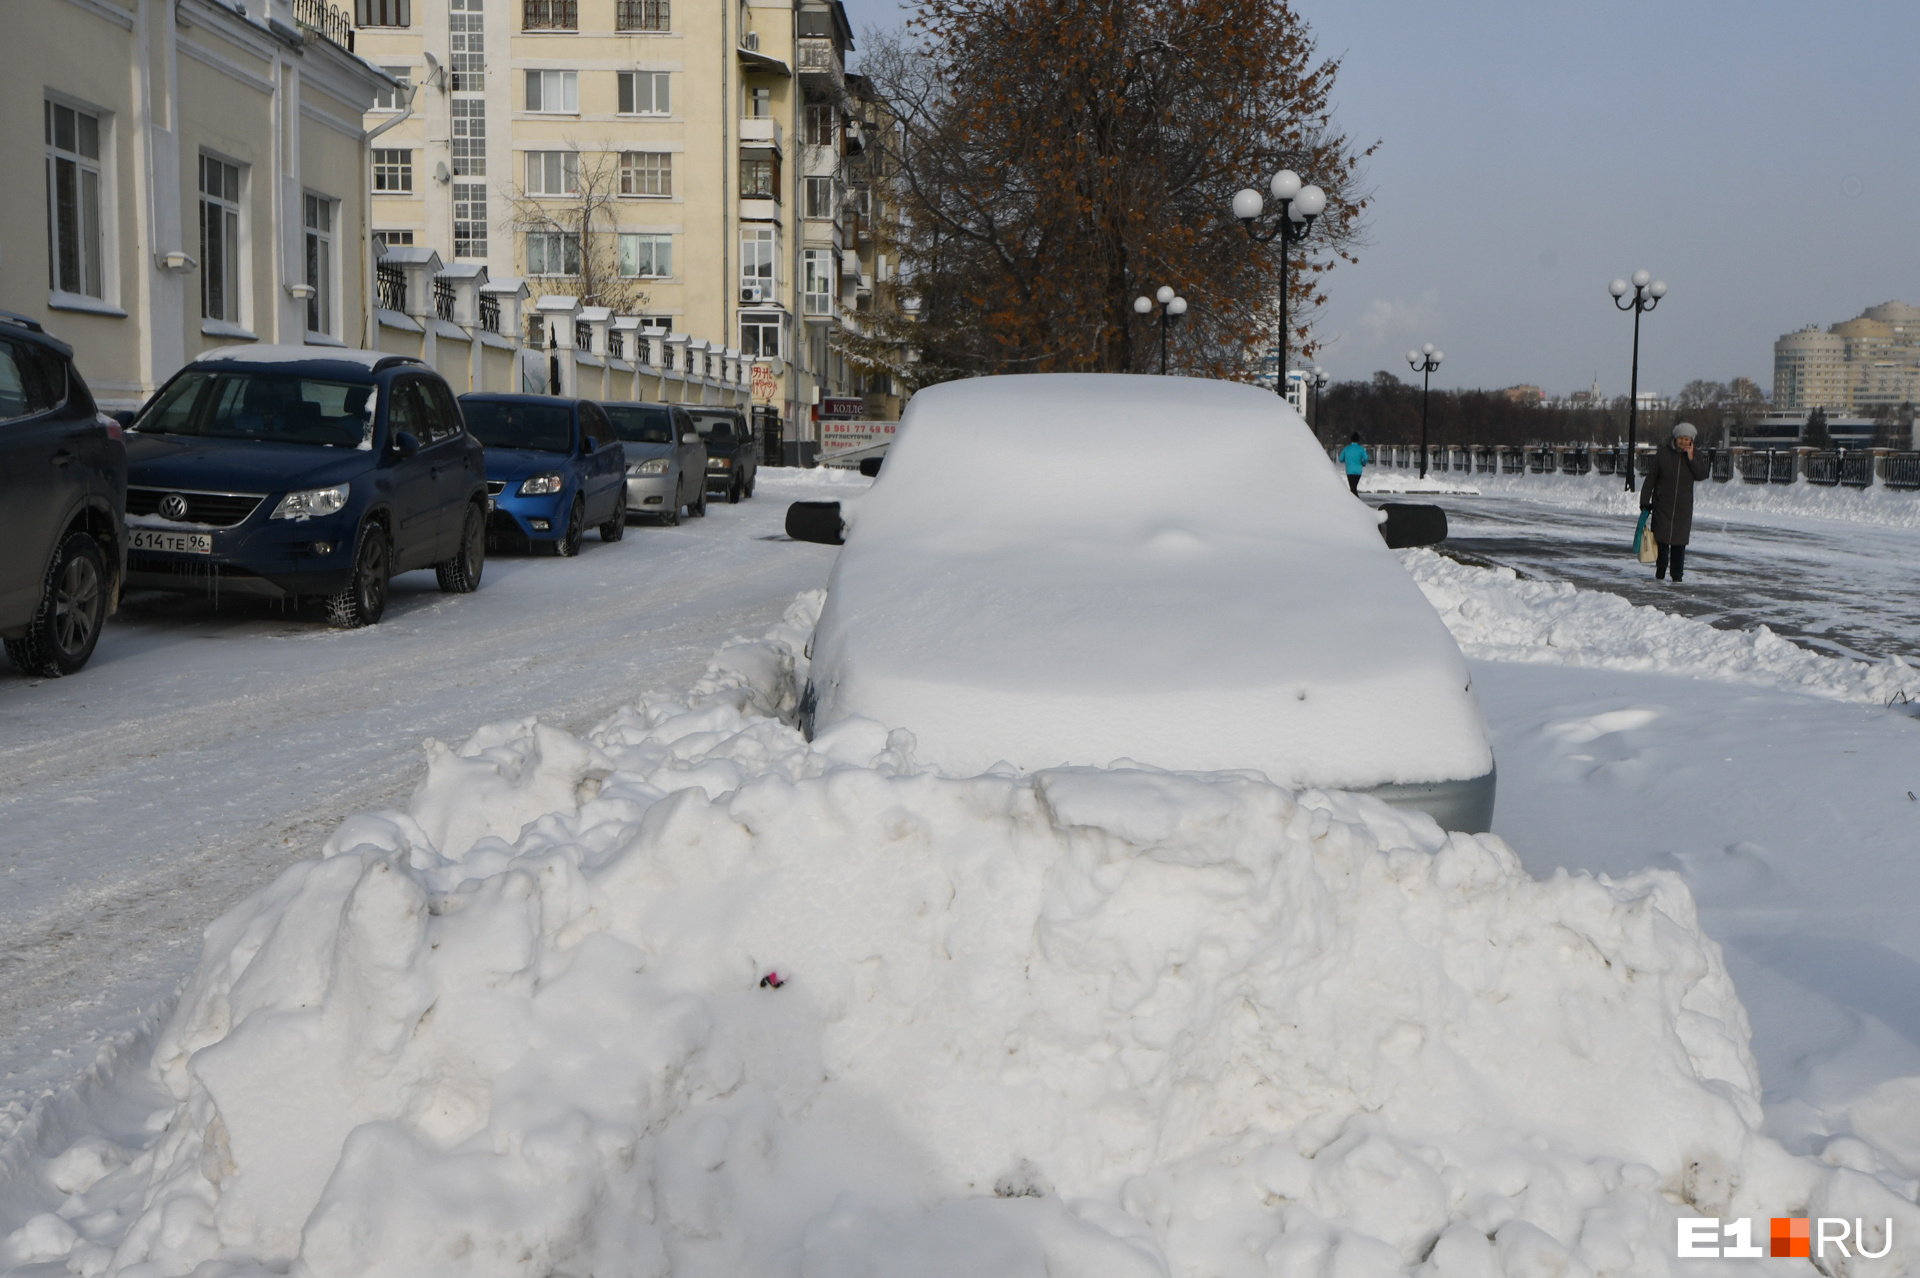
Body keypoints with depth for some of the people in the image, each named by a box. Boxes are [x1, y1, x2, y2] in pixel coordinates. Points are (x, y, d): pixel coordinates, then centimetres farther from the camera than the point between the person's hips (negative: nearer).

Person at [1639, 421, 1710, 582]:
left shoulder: (1695, 456, 5)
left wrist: (1691, 458, -15)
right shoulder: (1663, 453, -2)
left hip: (1683, 507, 1)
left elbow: (1701, 475, -7)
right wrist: (1645, 501, -1)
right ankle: (1660, 572, 15)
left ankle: (1677, 575, 8)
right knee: (1662, 539, -1)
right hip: (1662, 504, -1)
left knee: (1679, 541, 1)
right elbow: (1651, 477, 1)